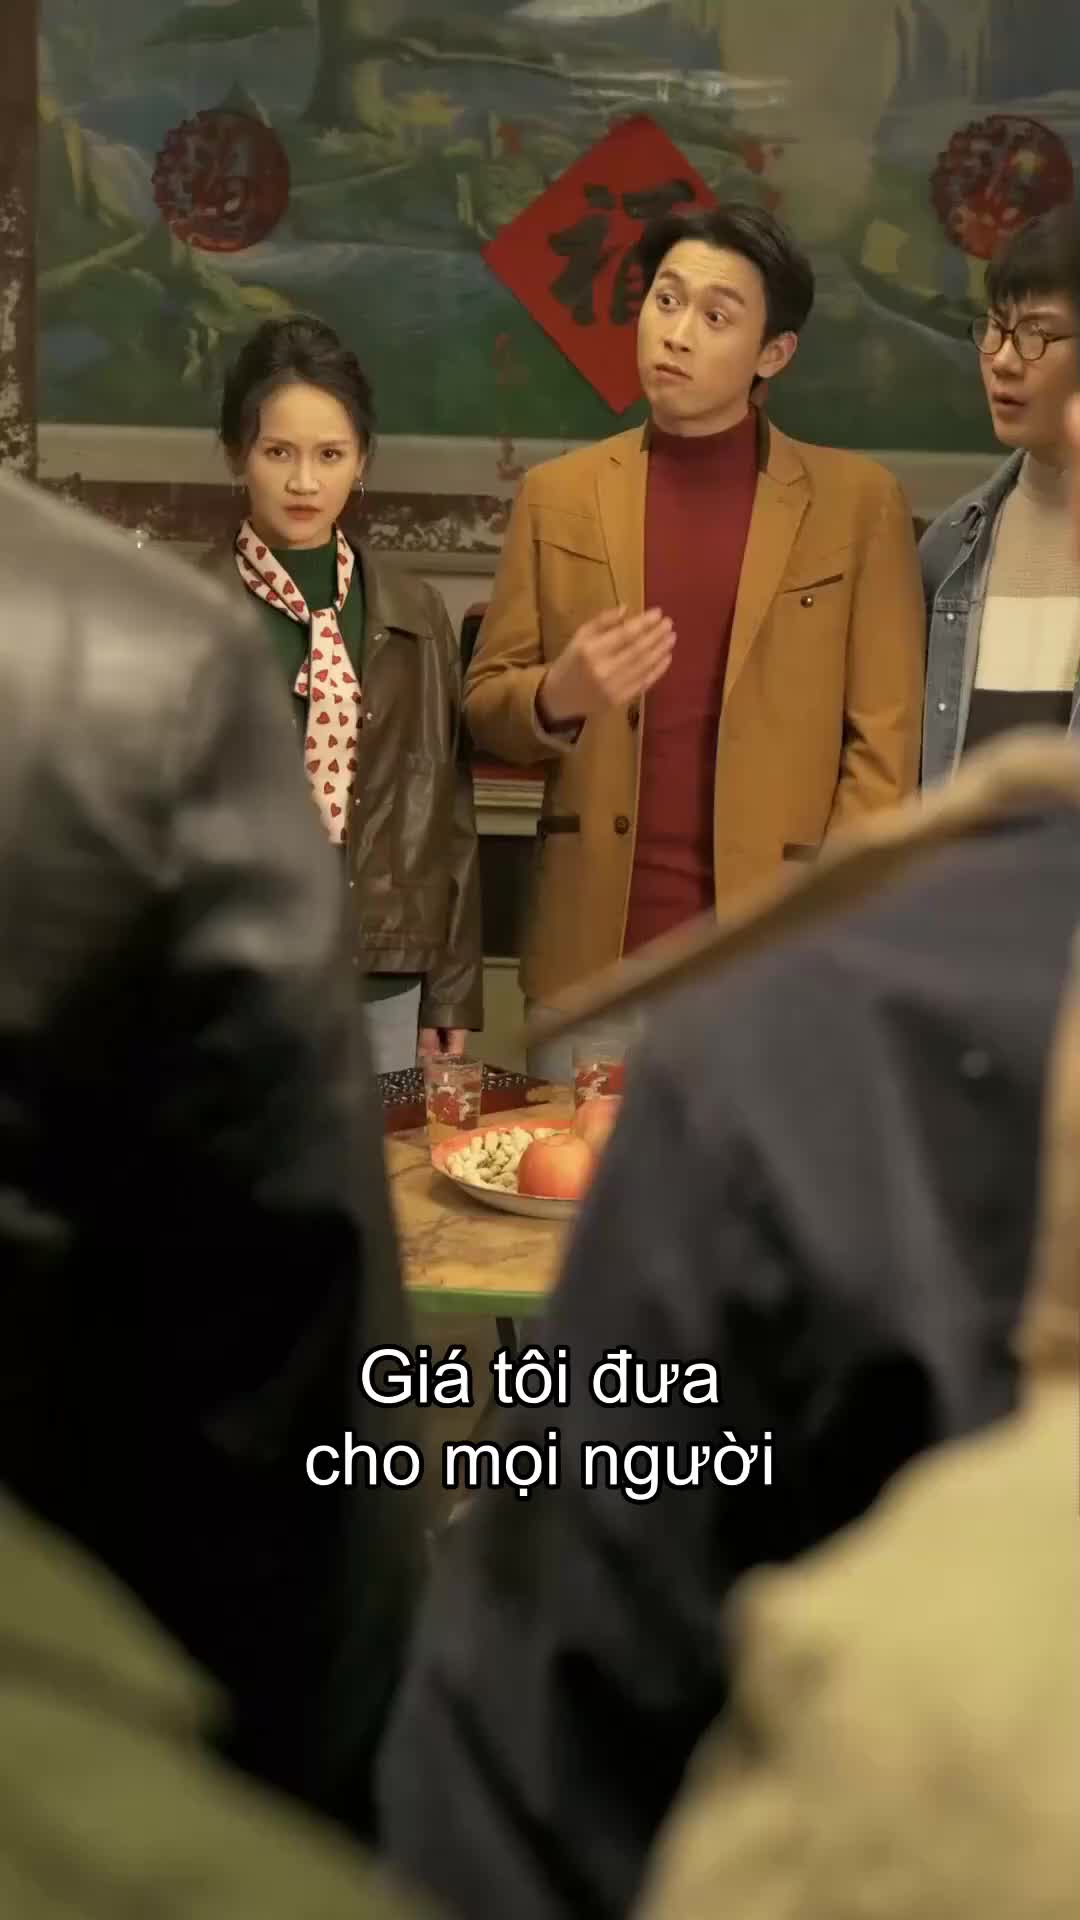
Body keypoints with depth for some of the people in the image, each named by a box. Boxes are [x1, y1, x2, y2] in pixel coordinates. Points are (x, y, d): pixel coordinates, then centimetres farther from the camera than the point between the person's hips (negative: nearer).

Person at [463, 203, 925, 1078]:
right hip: (593, 961, 2)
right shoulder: (560, 495, 7)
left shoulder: (856, 501, 1)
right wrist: (559, 696, -13)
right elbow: (484, 702, 9)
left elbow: (885, 741, 0)